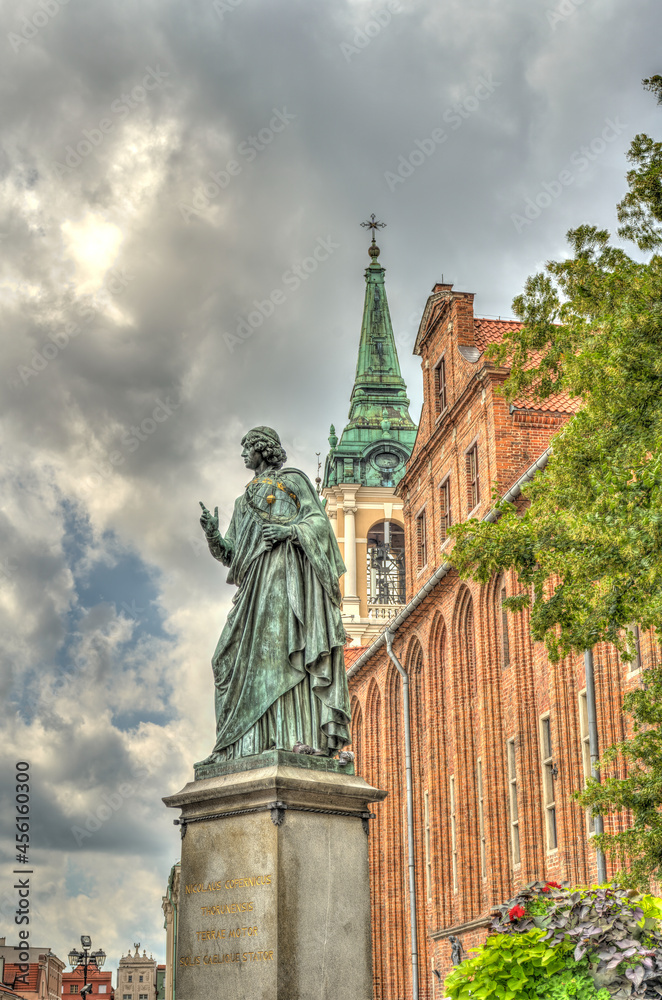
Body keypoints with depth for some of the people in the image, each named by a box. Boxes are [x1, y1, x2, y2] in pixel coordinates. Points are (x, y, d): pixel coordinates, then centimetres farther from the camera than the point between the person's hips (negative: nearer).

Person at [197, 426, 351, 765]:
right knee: (247, 649, -6)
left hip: (285, 571, -7)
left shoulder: (292, 480, 12)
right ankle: (252, 740, -11)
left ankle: (293, 736, -28)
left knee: (279, 640, -20)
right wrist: (213, 535, 2)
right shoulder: (244, 500, 29)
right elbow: (232, 552, 21)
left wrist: (290, 530, -17)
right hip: (255, 578, 7)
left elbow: (318, 520, 0)